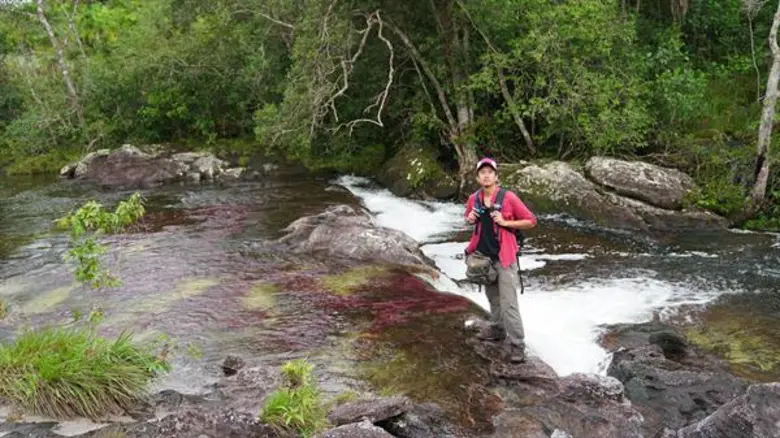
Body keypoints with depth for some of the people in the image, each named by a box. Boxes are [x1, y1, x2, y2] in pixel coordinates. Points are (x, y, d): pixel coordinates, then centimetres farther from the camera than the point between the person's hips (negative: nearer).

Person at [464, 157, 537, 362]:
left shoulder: (508, 197, -13)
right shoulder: (474, 198, 1)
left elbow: (531, 221, -9)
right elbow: (468, 218, 21)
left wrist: (505, 222, -19)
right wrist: (470, 219, -3)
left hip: (504, 257, -5)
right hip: (483, 256, 5)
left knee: (508, 303, -8)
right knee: (492, 297, 20)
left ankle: (517, 345, -2)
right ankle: (497, 329, 38)